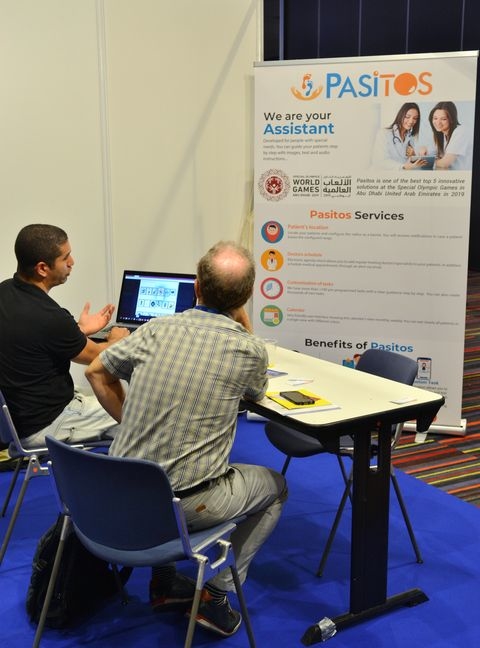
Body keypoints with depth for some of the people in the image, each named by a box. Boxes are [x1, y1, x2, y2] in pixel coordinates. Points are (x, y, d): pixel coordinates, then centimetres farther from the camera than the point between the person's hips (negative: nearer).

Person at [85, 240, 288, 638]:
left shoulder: (156, 330, -1)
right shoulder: (249, 349, -10)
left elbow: (97, 372, 13)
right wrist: (244, 321, 12)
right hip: (186, 504, -4)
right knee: (275, 487, 22)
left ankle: (164, 580, 35)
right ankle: (217, 596, 15)